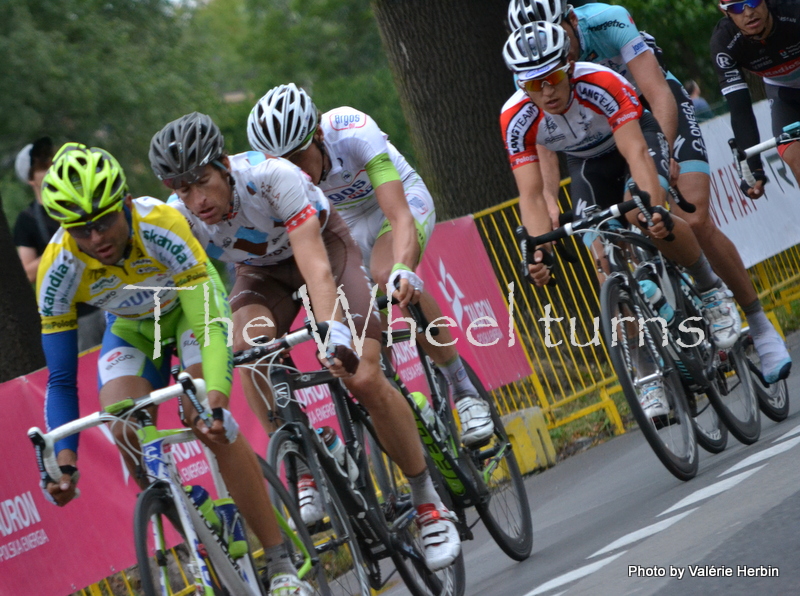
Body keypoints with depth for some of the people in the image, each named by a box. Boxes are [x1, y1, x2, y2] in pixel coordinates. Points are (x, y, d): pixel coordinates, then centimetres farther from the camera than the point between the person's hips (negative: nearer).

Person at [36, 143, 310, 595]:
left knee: (205, 422, -25)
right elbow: (61, 380, -24)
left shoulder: (163, 228, -39)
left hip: (192, 305, -3)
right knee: (125, 432, -22)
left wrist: (215, 405, -56)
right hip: (131, 328, 3)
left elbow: (211, 326, -42)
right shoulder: (59, 270, -30)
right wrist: (64, 462, -36)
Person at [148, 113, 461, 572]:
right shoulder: (178, 220, -25)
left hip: (323, 245, -3)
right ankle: (308, 478, -20)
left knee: (364, 380, -18)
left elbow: (315, 266, -44)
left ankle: (430, 506, 0)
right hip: (262, 270, 3)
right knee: (248, 342, -32)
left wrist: (334, 335, -58)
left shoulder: (272, 177, -37)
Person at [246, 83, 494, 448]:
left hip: (403, 200, -5)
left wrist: (401, 271, -63)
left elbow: (400, 217, -44)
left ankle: (465, 393, -26)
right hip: (343, 224, 5)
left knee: (386, 276, -35)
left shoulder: (355, 134, -37)